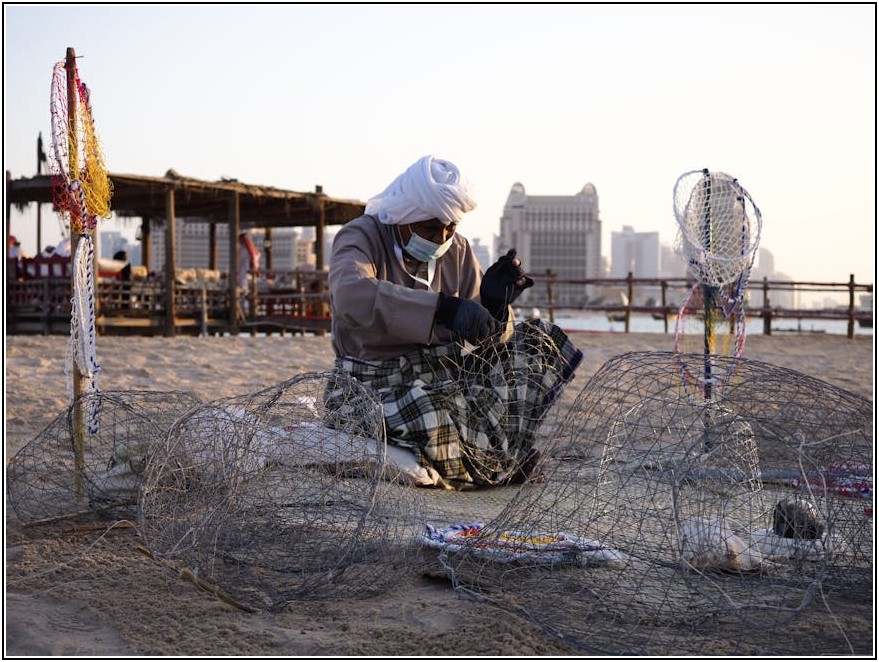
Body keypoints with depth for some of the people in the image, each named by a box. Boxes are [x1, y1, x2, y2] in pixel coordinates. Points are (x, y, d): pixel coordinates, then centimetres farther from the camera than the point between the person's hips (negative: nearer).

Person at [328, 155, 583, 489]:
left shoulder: (457, 250, 7)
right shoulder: (360, 238, -10)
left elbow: (487, 342, 6)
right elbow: (352, 297, -36)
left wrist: (493, 305, -19)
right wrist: (443, 307, -45)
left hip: (450, 376, 6)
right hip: (382, 383, -6)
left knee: (537, 343, -7)